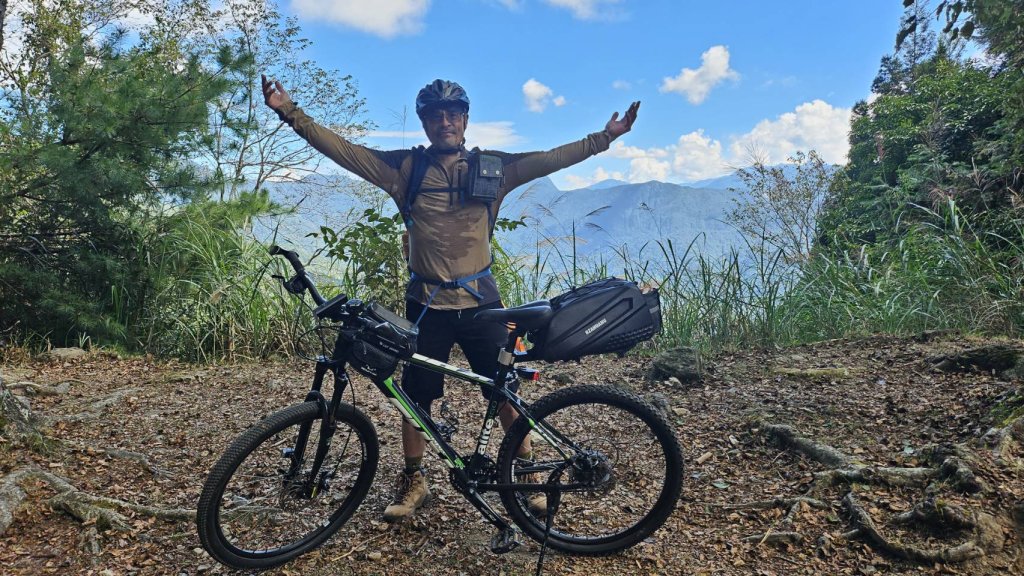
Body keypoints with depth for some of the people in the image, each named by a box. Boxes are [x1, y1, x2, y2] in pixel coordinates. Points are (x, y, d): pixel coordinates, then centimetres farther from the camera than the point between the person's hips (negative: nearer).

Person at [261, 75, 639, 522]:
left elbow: (551, 159, 3)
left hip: (480, 300, 0)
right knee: (416, 396, 9)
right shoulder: (405, 167, 2)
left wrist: (606, 136, 0)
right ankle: (414, 481, 29)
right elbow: (341, 148, 0)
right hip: (427, 302, 0)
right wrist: (291, 113, -7)